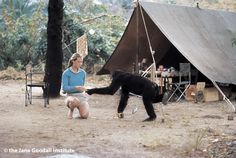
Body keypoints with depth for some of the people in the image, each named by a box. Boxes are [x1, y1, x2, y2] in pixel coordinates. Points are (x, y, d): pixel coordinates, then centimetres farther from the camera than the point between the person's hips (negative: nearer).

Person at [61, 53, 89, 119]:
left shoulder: (83, 73, 7)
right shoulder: (66, 73, -5)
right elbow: (64, 88, -13)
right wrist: (76, 88, -25)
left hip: (81, 96, 3)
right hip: (71, 96, -3)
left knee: (85, 115, -23)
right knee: (75, 101, -42)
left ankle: (80, 107, 16)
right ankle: (71, 109, -3)